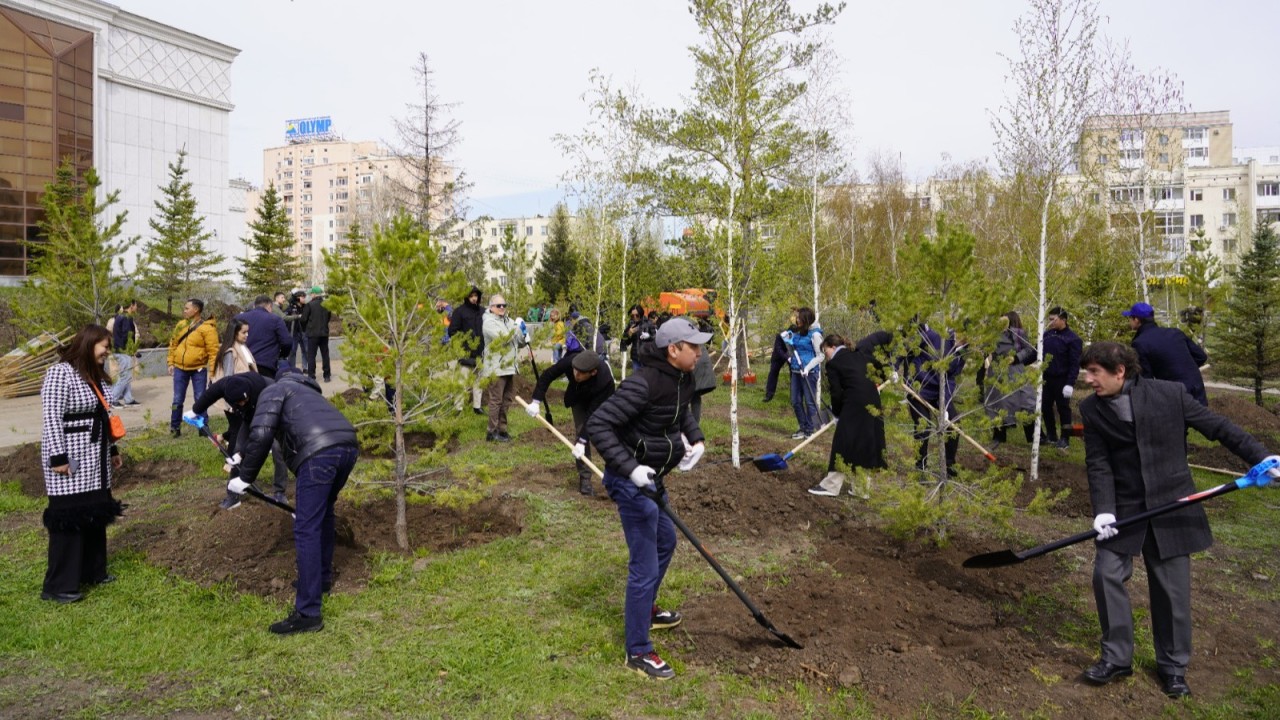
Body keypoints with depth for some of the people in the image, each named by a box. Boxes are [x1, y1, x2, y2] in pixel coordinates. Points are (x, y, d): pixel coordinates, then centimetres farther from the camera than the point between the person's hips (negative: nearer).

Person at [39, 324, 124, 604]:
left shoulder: (96, 375, 12)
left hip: (95, 458, 9)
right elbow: (52, 418, -19)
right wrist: (58, 457, -21)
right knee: (68, 517, -5)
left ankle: (92, 571, 23)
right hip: (70, 457, -8)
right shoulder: (60, 373, -15)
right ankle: (58, 585, 4)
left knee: (96, 512, 12)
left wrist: (112, 449, 19)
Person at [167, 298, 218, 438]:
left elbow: (213, 351, -13)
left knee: (200, 399, 2)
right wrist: (171, 363, 9)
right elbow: (173, 344, 15)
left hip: (198, 369, -5)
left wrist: (213, 371, -17)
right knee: (177, 400, 9)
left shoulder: (207, 328, -11)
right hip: (180, 368, 5)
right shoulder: (181, 325, 7)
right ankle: (175, 427, 19)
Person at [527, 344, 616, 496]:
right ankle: (585, 479, -6)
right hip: (579, 398, 2)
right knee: (582, 431, -11)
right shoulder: (571, 360, -39)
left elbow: (593, 414, -39)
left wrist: (582, 441, -40)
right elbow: (547, 375, -20)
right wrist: (536, 401, -25)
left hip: (599, 400, -1)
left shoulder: (605, 381, -45)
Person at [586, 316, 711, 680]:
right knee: (645, 565, -3)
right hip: (631, 481, -10)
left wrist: (695, 439, 5)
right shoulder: (643, 383, -27)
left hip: (651, 477, 10)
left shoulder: (682, 380, 1)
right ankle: (638, 651, 12)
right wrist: (631, 468, -34)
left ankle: (642, 609, 49)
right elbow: (598, 424, -28)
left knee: (665, 541, 27)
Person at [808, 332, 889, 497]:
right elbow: (881, 336, 19)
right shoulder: (860, 350, 14)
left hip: (854, 404, -6)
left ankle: (831, 485, 4)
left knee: (843, 442, 0)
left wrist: (837, 412, 10)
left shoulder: (833, 364, -2)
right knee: (867, 441, 12)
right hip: (873, 402, 7)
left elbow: (837, 392, -3)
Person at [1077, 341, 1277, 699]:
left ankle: (1172, 665, 26)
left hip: (1170, 505, -1)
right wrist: (1103, 509, -17)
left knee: (1172, 587, 7)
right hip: (1122, 507, 2)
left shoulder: (1170, 393, -11)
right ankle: (1116, 657, 15)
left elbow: (1217, 427, -2)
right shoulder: (1091, 409, -6)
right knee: (1107, 575, -3)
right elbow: (1098, 464, -7)